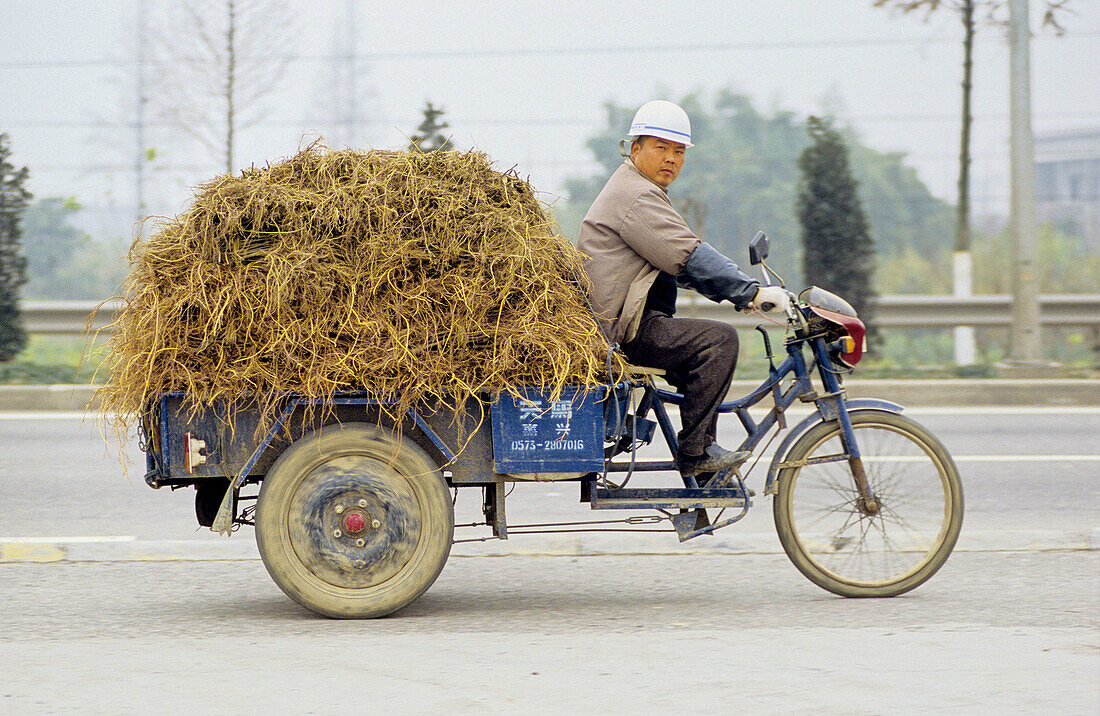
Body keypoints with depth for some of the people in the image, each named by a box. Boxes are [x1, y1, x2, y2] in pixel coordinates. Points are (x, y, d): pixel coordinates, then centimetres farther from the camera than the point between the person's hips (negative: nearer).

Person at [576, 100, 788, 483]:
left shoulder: (638, 191, 23)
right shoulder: (636, 195, -13)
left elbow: (681, 261, 22)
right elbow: (690, 257, -20)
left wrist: (740, 292, 13)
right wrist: (752, 292, -19)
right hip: (620, 329, -11)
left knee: (705, 342, 23)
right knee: (718, 340, -19)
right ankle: (695, 451, -15)